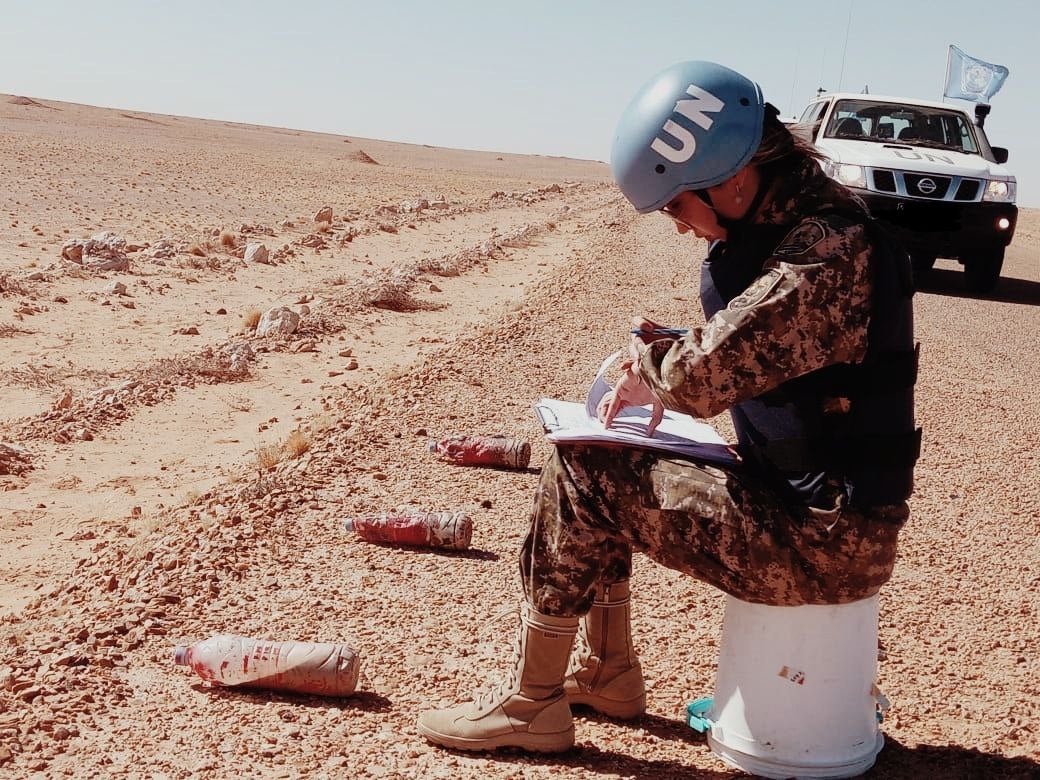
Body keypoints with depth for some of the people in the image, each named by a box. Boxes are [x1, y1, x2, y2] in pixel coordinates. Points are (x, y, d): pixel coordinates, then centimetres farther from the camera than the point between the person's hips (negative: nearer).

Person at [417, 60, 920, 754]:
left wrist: (650, 360, -9)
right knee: (604, 466, 16)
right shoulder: (784, 228, 6)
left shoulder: (828, 250, -24)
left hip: (824, 540, -10)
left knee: (581, 477, -12)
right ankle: (607, 675, 25)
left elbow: (702, 377, -31)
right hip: (792, 492, 10)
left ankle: (531, 704, 2)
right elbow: (745, 353, 19)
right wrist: (657, 367, 0)